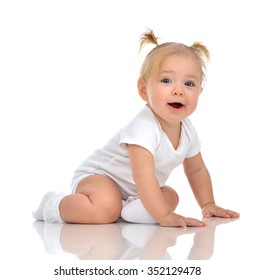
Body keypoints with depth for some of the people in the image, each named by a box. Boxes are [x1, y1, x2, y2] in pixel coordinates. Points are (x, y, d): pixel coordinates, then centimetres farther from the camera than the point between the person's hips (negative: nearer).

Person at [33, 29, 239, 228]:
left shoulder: (187, 131, -6)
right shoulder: (144, 128, -34)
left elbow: (197, 170, 11)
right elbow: (143, 175, -42)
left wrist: (208, 205, 5)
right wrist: (164, 216, -43)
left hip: (133, 191, 9)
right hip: (98, 175, -9)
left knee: (171, 197, -2)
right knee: (105, 211, -34)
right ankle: (54, 205, -10)